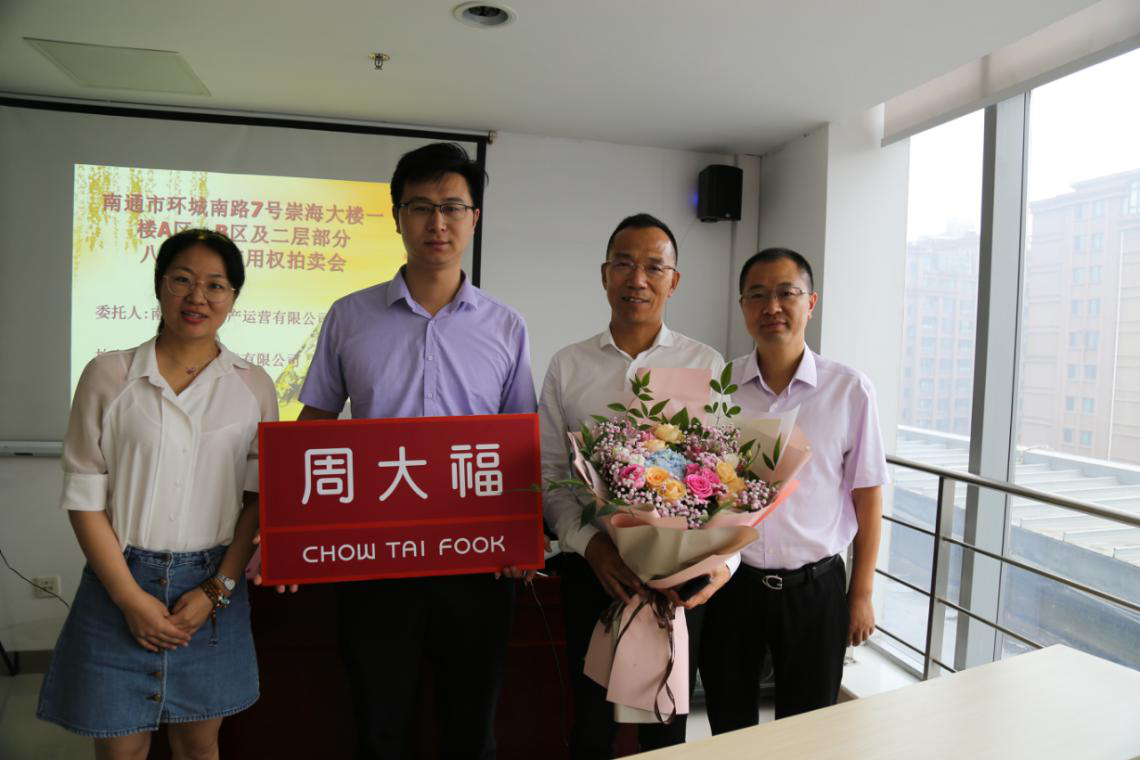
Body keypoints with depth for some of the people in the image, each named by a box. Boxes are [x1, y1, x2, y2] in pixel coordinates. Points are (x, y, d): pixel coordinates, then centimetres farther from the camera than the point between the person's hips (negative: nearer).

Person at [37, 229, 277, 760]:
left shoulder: (254, 386, 2)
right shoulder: (109, 374, -2)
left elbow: (260, 497, 1)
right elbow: (83, 496, -3)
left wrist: (217, 590, -8)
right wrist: (132, 598, -8)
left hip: (213, 589, 1)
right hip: (121, 583, -1)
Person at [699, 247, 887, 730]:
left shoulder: (849, 391, -6)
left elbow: (867, 498, -1)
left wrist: (862, 594, 0)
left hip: (814, 587, -1)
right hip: (730, 582, 1)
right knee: (729, 730, 17)